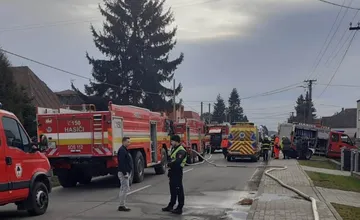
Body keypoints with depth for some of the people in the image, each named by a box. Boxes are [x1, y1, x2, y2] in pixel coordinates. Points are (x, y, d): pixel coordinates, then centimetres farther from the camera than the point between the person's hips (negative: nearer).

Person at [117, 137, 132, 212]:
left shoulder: (125, 150, 18)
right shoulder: (122, 150, -15)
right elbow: (121, 163, -23)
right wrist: (125, 173, -24)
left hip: (126, 172, 11)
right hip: (123, 173, -11)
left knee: (124, 189, 12)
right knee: (125, 189, -9)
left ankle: (122, 206, 16)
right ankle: (121, 206, -5)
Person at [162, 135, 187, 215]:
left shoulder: (181, 151, -17)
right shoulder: (174, 149, 15)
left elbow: (177, 162, -27)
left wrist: (169, 164, -10)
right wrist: (169, 164, 1)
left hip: (177, 172, -10)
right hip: (172, 171, 10)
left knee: (179, 190, -3)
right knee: (172, 189, 17)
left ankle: (179, 208, 3)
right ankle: (171, 206, 28)